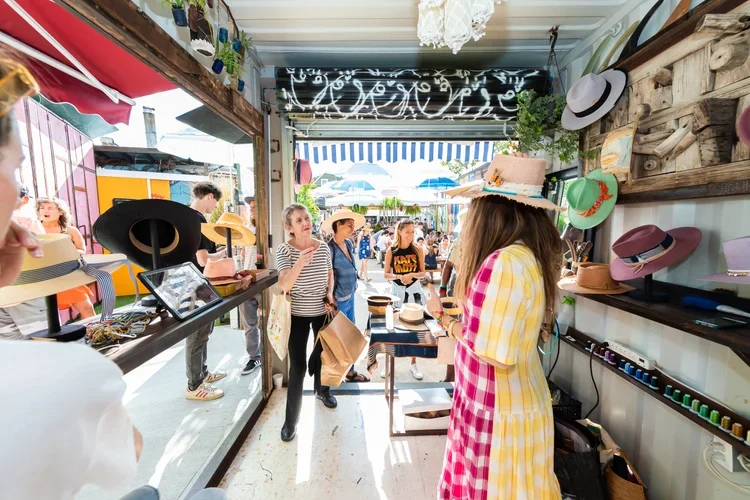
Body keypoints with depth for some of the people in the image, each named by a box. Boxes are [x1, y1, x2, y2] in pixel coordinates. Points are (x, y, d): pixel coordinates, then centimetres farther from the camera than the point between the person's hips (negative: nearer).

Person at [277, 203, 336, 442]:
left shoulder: (323, 246, -6)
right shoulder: (284, 250, -17)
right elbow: (284, 285, -27)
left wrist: (330, 294, -6)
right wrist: (300, 263, -43)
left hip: (322, 311, 4)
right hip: (298, 314, -4)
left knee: (323, 353, 21)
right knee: (297, 366, 0)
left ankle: (322, 390, 50)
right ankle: (291, 420, 21)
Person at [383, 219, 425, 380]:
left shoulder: (418, 249, -3)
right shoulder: (391, 251, -5)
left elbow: (423, 273, 0)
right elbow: (386, 274, -1)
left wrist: (412, 275, -20)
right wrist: (397, 276, -20)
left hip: (414, 290, 1)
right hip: (397, 290, -1)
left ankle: (413, 364, 24)